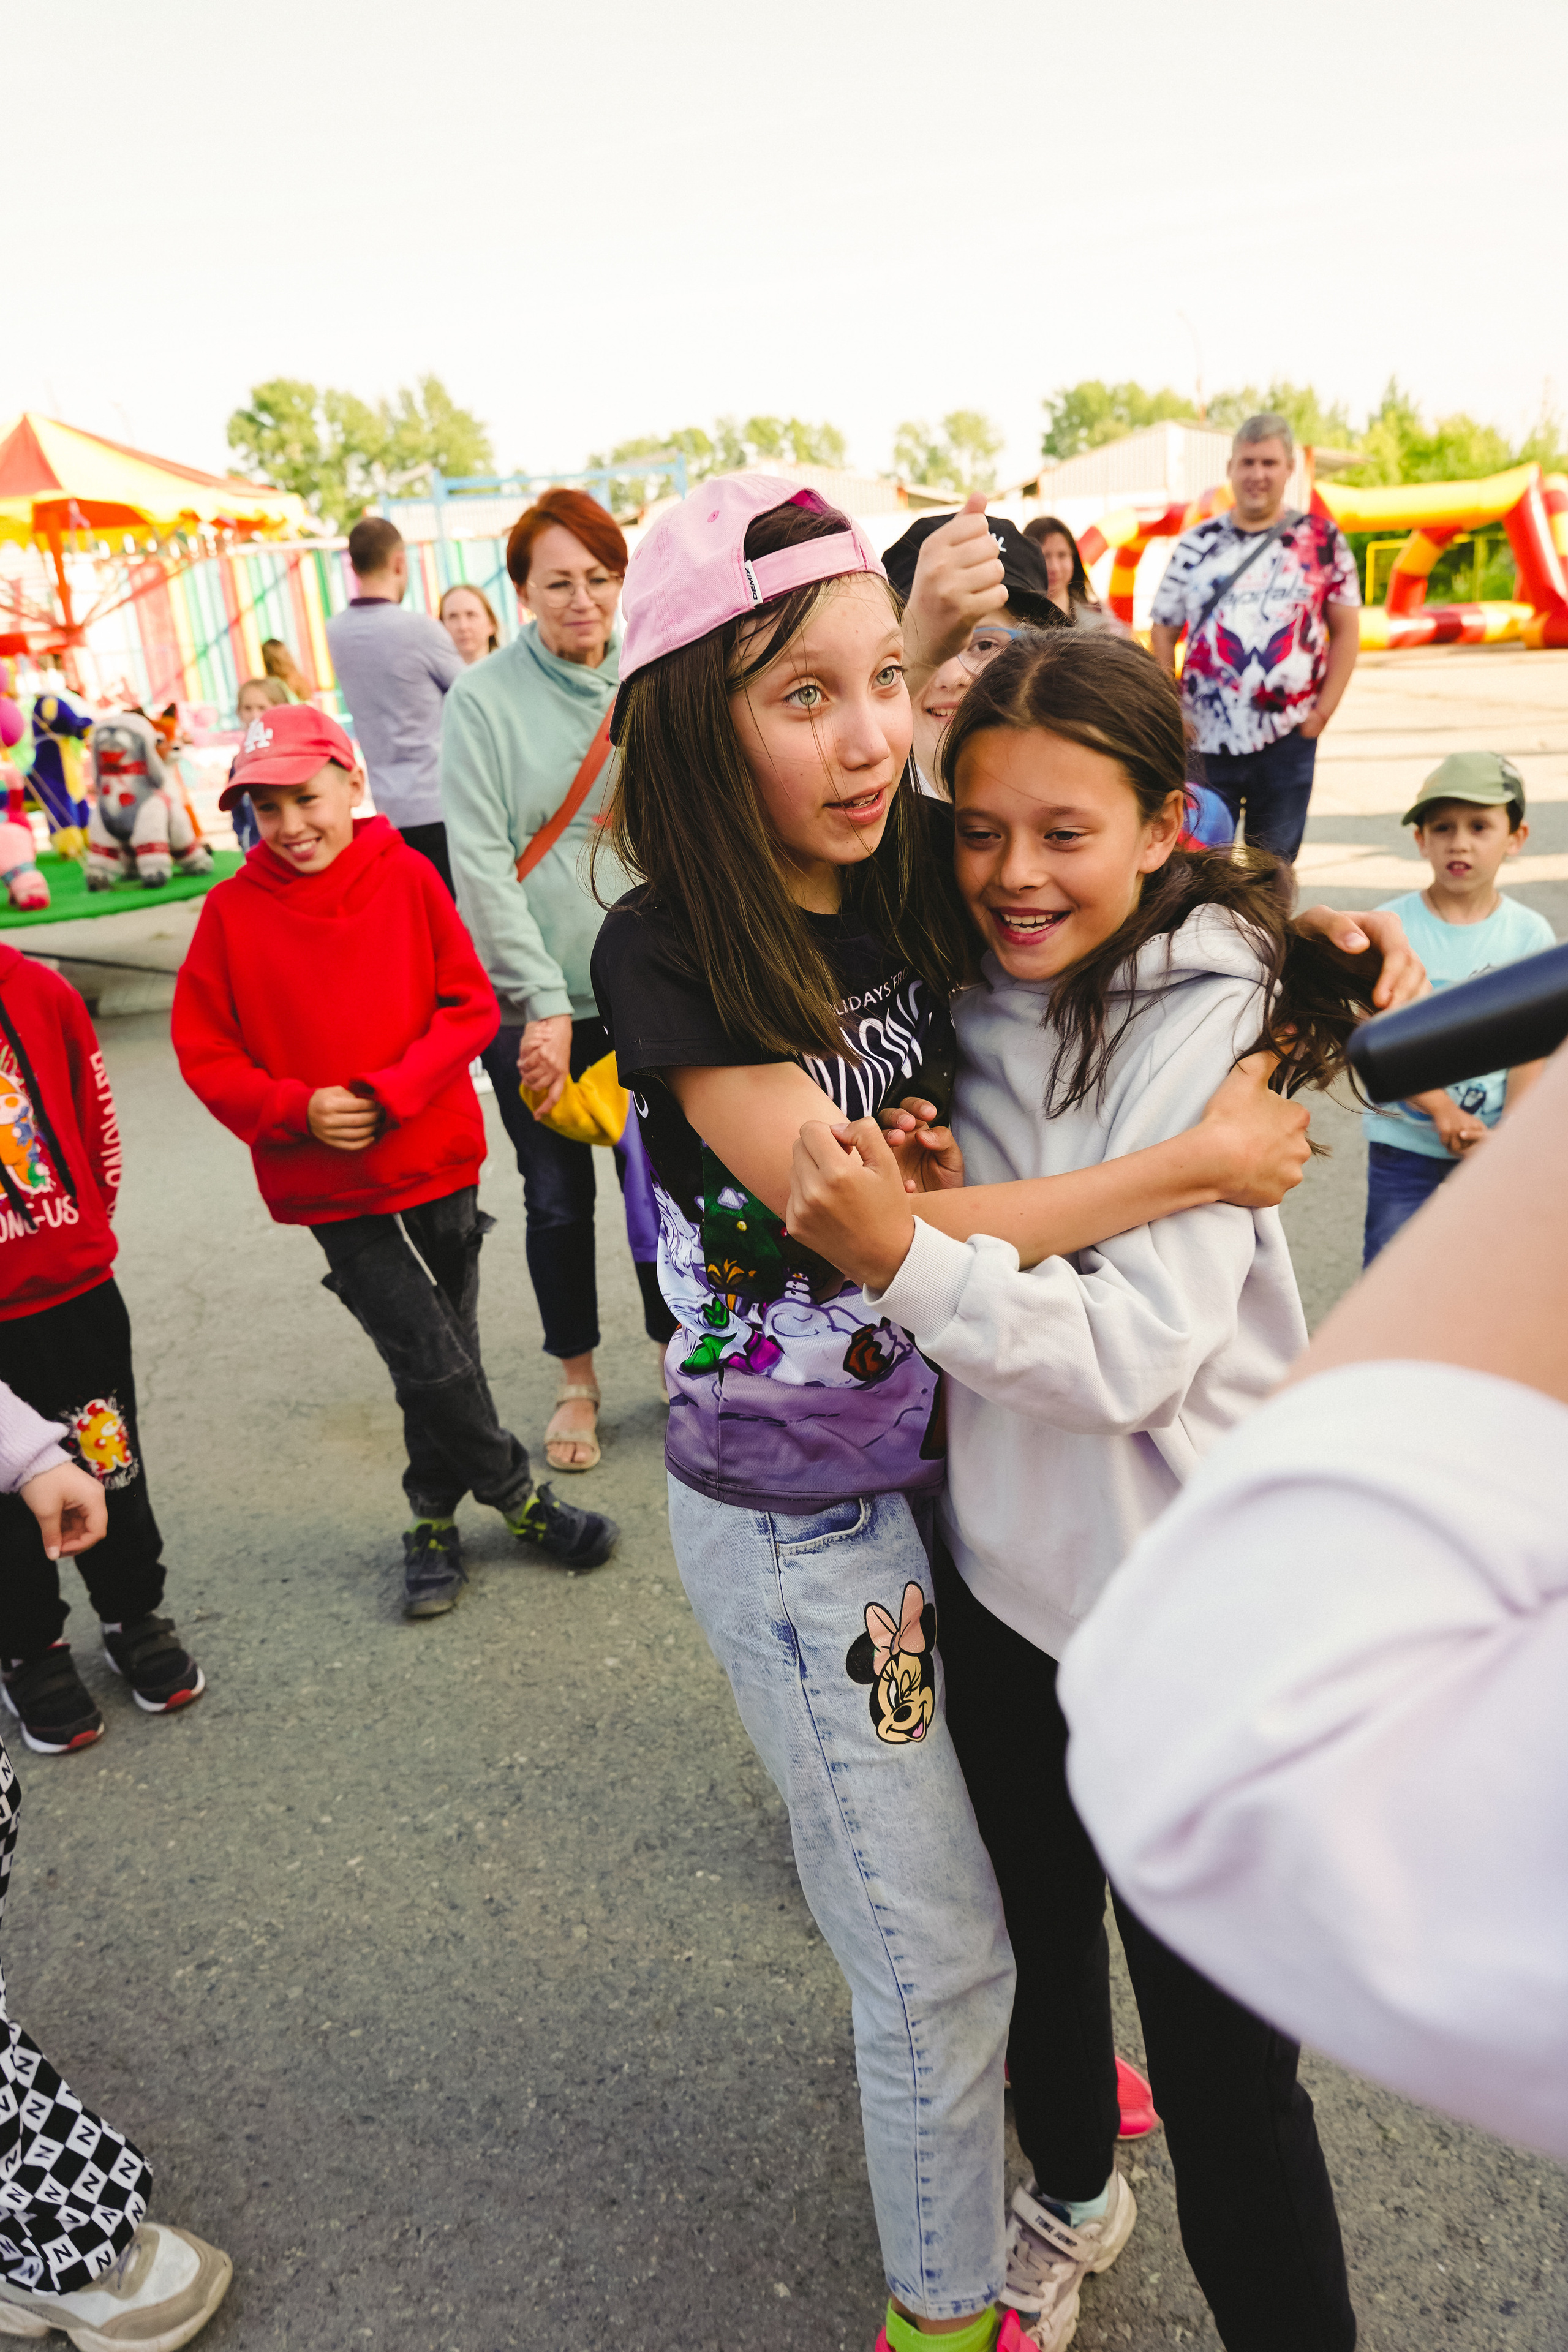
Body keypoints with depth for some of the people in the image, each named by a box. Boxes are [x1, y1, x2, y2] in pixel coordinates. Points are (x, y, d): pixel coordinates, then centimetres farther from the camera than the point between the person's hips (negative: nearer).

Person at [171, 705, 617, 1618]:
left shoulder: (409, 877, -6)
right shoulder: (233, 910, -6)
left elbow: (471, 1007, -5)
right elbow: (205, 1054, -1)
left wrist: (390, 1091, -18)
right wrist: (298, 1108, -16)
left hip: (437, 1160, 1)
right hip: (332, 1190, -1)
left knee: (443, 1355, 13)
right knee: (433, 1361, -2)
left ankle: (436, 1519, 35)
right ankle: (519, 1495, 23)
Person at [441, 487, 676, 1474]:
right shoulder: (484, 699, -8)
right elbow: (481, 863, -11)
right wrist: (547, 1002, -16)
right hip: (533, 995, -2)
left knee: (660, 1178, 10)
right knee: (558, 1197, 10)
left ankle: (677, 1348, 33)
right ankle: (578, 1380, 31)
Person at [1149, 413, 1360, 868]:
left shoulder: (1321, 539, 4)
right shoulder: (1197, 543, 6)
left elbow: (1346, 630, 5)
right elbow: (1164, 630, 7)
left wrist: (1323, 711, -3)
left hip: (1288, 740, 0)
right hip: (1206, 739, 0)